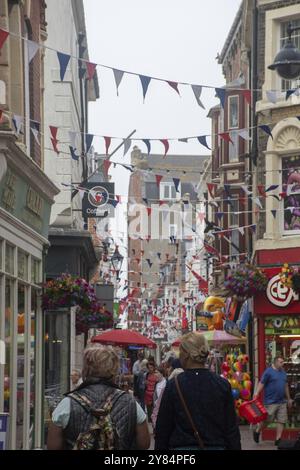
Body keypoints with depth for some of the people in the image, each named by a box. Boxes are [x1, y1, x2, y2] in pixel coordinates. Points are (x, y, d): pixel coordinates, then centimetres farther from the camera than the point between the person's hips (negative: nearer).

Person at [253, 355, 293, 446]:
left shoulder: (283, 373, 14)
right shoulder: (268, 372, -7)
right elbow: (261, 383, -10)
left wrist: (289, 398, 24)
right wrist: (257, 394, -19)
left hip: (282, 402, 7)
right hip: (270, 401, -6)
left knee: (281, 421, 2)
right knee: (267, 420, -1)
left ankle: (278, 439, 6)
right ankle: (257, 431, 23)